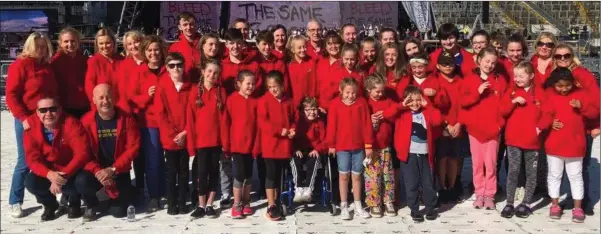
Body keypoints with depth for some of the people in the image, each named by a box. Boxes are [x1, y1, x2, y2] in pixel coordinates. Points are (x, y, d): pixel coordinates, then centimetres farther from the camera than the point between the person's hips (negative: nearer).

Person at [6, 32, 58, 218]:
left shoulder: (47, 67, 14)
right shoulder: (19, 65, -6)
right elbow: (11, 96, -11)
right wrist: (23, 117, -18)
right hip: (27, 121, -6)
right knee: (25, 161, -3)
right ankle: (15, 202, 10)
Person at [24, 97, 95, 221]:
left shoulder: (71, 123, -22)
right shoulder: (32, 127, -12)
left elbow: (82, 153, -27)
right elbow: (32, 158, -15)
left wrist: (64, 175, -36)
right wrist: (49, 174, -34)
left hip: (73, 170, -3)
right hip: (49, 173, 3)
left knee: (83, 180, -34)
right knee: (30, 182, -23)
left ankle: (91, 206, 2)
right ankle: (49, 205, 11)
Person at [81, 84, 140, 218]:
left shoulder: (126, 119, -7)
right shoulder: (86, 121, -7)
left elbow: (133, 148, -10)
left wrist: (113, 169, -19)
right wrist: (97, 171, -24)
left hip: (119, 172, 0)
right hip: (96, 171, 1)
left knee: (118, 211, -8)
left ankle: (123, 194, 29)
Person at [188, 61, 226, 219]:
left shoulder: (221, 92, 3)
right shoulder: (195, 92, 0)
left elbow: (224, 117, 0)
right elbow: (190, 119, -2)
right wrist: (191, 141, -6)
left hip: (216, 139, 1)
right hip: (201, 139, -1)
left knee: (214, 171, 8)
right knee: (202, 172, 3)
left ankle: (209, 205, 18)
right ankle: (201, 206, 13)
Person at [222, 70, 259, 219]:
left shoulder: (254, 102, 3)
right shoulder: (232, 100, -7)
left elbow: (257, 124, 5)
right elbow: (226, 123, -6)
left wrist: (257, 144, 1)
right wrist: (226, 144, -7)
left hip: (250, 144, 4)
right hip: (236, 144, -3)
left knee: (248, 174, 11)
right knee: (239, 173, -2)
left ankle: (246, 203, 23)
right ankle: (236, 205, 10)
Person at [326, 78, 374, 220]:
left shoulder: (362, 103, -1)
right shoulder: (335, 104, -5)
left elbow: (366, 125, 0)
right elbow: (332, 126, -2)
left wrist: (368, 145, -1)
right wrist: (331, 145, -1)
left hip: (359, 146, 1)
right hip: (342, 146, -1)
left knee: (357, 176, 9)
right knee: (343, 175, 5)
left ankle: (358, 206, 19)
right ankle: (344, 207, 14)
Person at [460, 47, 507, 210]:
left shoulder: (500, 80, 5)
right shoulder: (470, 79, 3)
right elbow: (463, 101, -4)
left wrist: (501, 122, -6)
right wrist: (478, 92, -17)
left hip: (493, 128, 0)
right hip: (475, 127, 0)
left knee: (490, 162, 2)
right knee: (477, 162, 7)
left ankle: (489, 194, 12)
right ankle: (479, 194, 17)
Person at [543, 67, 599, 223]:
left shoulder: (580, 94, -1)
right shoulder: (548, 95, -1)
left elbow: (595, 112, -2)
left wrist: (582, 106, -20)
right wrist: (550, 123, -12)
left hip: (575, 145, 0)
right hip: (553, 145, 1)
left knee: (576, 176, 8)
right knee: (554, 175, 11)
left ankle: (578, 208, 17)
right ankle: (555, 205, 24)